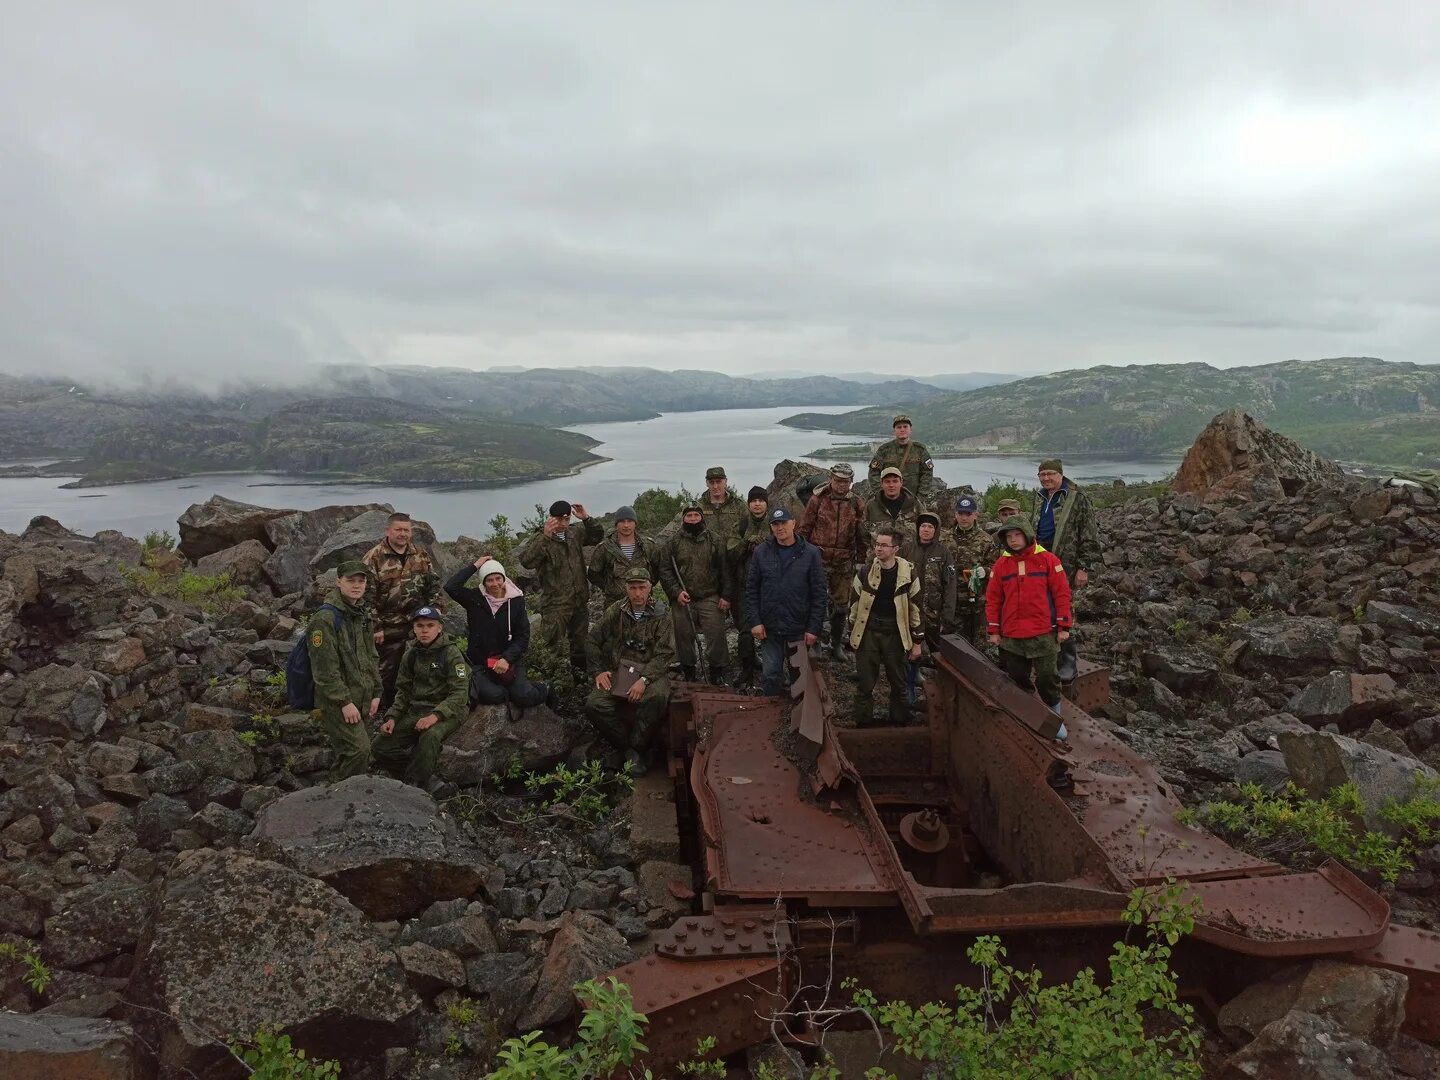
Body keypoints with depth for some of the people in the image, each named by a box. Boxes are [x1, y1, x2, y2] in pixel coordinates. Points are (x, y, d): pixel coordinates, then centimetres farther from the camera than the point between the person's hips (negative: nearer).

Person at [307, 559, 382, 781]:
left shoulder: (362, 614, 13)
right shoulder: (325, 618, -15)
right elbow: (324, 667, -19)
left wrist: (375, 693, 12)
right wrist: (344, 702, -19)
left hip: (360, 700, 8)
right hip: (336, 702, -8)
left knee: (346, 754, 14)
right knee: (360, 749, -16)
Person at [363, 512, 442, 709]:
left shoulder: (421, 555, 7)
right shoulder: (374, 558, -8)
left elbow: (434, 585, 12)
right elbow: (367, 595, -10)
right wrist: (375, 627, -12)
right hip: (388, 628, -5)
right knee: (388, 671, 3)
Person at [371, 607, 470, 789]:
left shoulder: (451, 653, -10)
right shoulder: (411, 654, 9)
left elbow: (460, 693, -16)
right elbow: (404, 691, 15)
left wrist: (435, 716, -29)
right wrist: (392, 717, -1)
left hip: (448, 711, -6)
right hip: (417, 710, 6)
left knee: (430, 737, -37)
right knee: (382, 747, -7)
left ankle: (415, 786, -21)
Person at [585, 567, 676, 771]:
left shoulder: (661, 617, 2)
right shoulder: (615, 611, 9)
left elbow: (665, 654, -7)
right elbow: (593, 640, 15)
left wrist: (644, 679, -20)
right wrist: (599, 671, 3)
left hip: (651, 671, -2)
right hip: (618, 670, 2)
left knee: (657, 697, -37)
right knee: (594, 705, -25)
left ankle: (637, 747, -15)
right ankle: (628, 748, -8)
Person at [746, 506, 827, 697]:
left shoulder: (810, 553, -4)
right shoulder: (761, 552, 1)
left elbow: (819, 594, -5)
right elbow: (751, 590, 4)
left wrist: (814, 628, -9)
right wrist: (755, 622, -5)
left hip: (800, 629, -1)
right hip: (769, 628, 1)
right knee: (770, 675, 5)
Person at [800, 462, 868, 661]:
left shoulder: (857, 504, 3)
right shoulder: (818, 499, -4)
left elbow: (862, 535, 9)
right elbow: (804, 529, 1)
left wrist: (861, 561, 9)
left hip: (844, 562, 3)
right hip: (819, 559, -2)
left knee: (841, 605, 11)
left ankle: (837, 645, 24)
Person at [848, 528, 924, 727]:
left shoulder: (907, 574, -4)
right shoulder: (865, 573, -2)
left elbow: (915, 608, 1)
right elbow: (854, 604, 6)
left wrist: (917, 641, 2)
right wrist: (852, 635, 6)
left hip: (894, 634, 0)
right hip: (868, 633, 0)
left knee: (898, 682, 11)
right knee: (865, 683, 4)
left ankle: (900, 724, 26)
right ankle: (862, 725, 16)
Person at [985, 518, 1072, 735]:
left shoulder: (1047, 560, -2)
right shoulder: (1001, 565, 4)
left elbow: (1062, 593, -2)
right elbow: (993, 599, 6)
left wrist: (1063, 626, -4)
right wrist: (993, 630, 4)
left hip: (1044, 634, -2)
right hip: (1011, 636, 3)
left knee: (1047, 678, 2)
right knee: (1017, 679, 10)